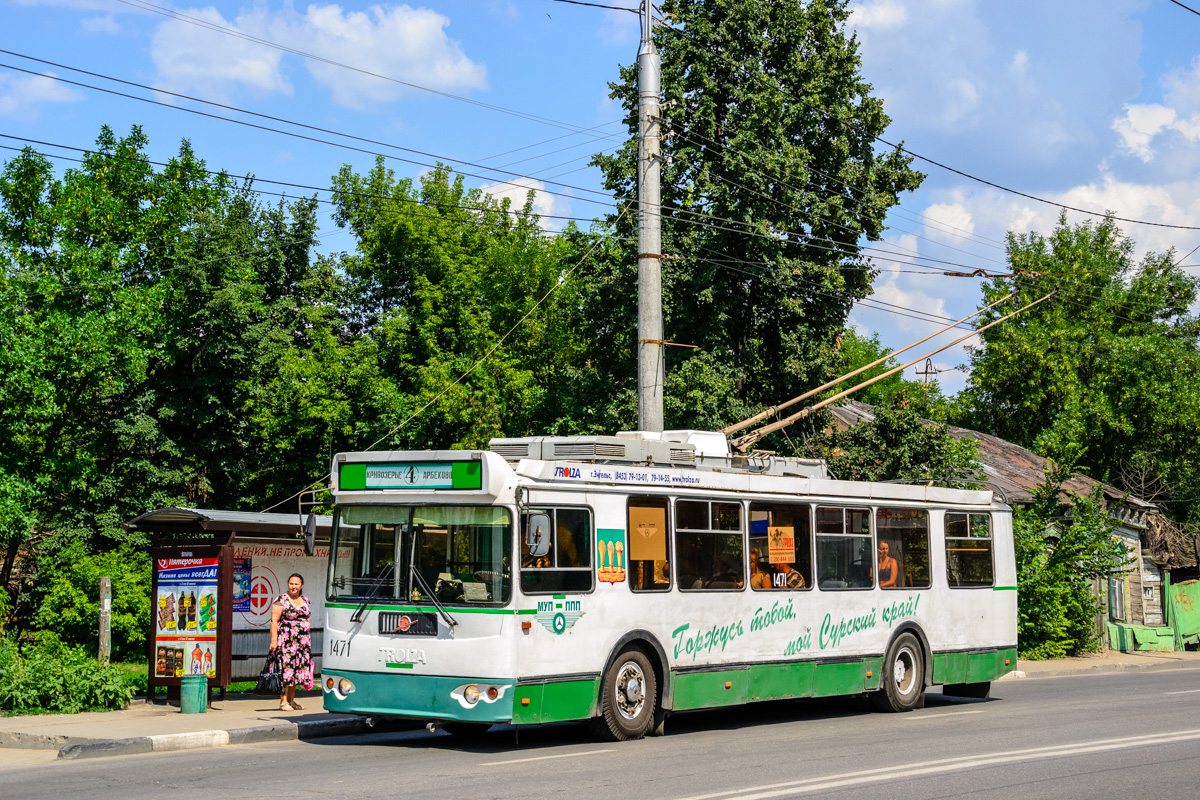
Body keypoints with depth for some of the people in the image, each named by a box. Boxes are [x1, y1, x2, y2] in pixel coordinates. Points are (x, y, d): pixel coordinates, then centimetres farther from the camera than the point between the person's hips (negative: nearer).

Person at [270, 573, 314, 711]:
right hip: (285, 641, -6)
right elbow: (274, 621, -8)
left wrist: (307, 640, 16)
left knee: (297, 669, 8)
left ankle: (291, 700, 16)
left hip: (302, 641, 6)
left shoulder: (305, 600, 15)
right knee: (285, 669, -8)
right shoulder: (281, 600, -5)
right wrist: (274, 640, -15)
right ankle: (283, 702, -6)